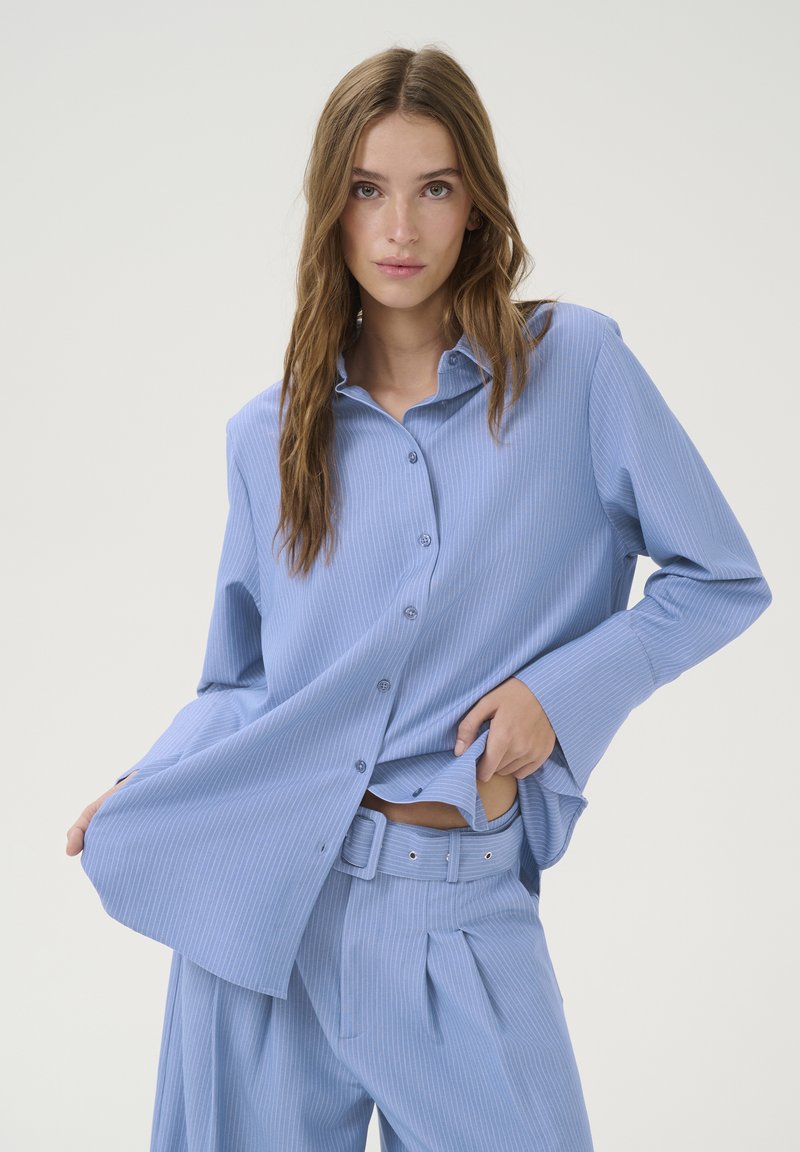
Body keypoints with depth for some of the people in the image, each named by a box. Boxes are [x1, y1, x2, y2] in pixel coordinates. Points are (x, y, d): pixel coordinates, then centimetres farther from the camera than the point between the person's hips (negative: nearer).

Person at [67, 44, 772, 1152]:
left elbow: (722, 580, 3)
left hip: (464, 909, -2)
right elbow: (242, 678, 13)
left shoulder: (577, 363, -3)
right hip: (265, 883, 2)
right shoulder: (269, 434, 5)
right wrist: (142, 792, -4)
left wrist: (561, 686, -10)